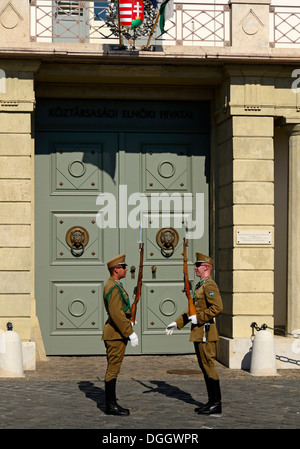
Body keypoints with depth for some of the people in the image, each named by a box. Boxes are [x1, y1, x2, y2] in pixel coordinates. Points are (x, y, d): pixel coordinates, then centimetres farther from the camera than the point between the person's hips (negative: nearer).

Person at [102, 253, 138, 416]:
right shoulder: (113, 287, -17)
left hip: (116, 334, 11)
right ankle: (111, 405, -3)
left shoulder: (113, 285, 17)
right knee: (113, 369, -6)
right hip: (116, 334, -11)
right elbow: (116, 314, -24)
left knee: (113, 369, 13)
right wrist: (130, 333, -23)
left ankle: (112, 404, 18)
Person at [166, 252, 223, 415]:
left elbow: (217, 307, -24)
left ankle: (216, 404, -3)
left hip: (206, 333, -10)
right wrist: (177, 323, 18)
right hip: (199, 333, 10)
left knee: (209, 366, -7)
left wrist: (199, 318, -19)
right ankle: (212, 401, 18)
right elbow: (193, 309, 24)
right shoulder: (200, 285, 19)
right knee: (204, 367, 12)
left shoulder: (209, 285, -13)